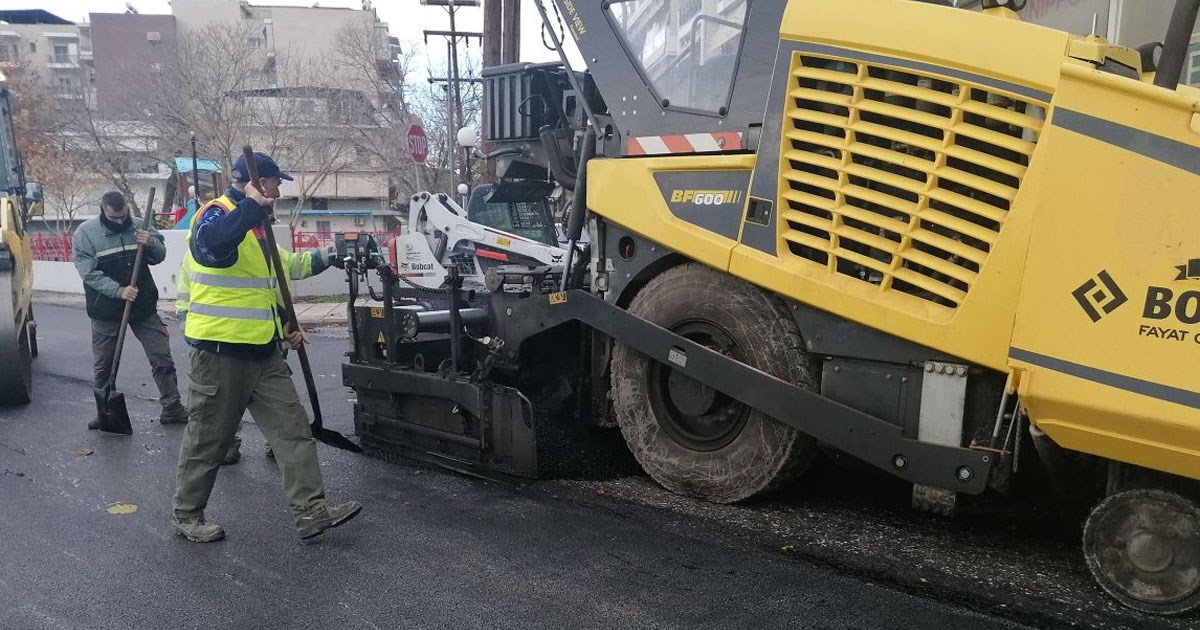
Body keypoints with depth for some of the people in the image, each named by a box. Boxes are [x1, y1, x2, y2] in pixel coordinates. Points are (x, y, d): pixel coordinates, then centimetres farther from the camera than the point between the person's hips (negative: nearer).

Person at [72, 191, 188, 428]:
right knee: (103, 365, 9)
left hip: (143, 305, 2)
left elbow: (159, 256, 3)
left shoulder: (138, 225, -1)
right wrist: (118, 291, -26)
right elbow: (89, 273, -13)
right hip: (105, 309, -1)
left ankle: (172, 408, 11)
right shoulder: (85, 233, -8)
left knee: (162, 357, 2)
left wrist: (151, 243, -20)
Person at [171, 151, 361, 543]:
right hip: (220, 352, -9)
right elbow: (213, 242, -39)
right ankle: (186, 513, 23)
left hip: (263, 351, 9)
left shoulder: (257, 225, 18)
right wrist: (252, 206, -29)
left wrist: (286, 326, 17)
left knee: (293, 429, 3)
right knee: (208, 438, 5)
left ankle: (310, 511, 5)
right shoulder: (217, 215, -12)